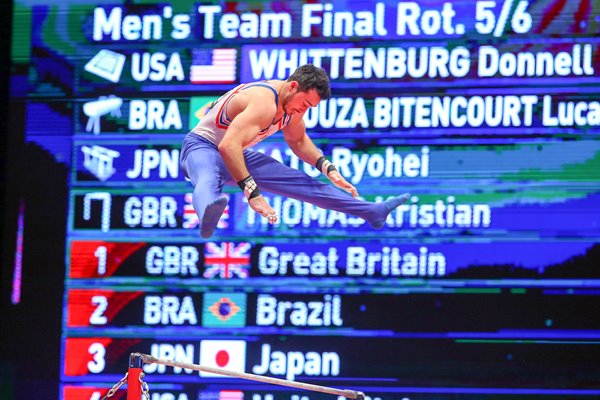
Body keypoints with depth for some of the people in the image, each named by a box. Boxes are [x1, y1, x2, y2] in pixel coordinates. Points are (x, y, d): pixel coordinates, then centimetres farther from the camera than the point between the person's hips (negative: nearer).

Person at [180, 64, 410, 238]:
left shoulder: (293, 103, -1)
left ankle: (373, 212, 12)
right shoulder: (264, 102, -32)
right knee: (209, 180, -45)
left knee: (302, 183, 6)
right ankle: (209, 214, -83)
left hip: (237, 155, 9)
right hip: (202, 147, -9)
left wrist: (328, 168, 7)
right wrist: (252, 193, -53)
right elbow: (228, 145, -45)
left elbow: (298, 141, 21)